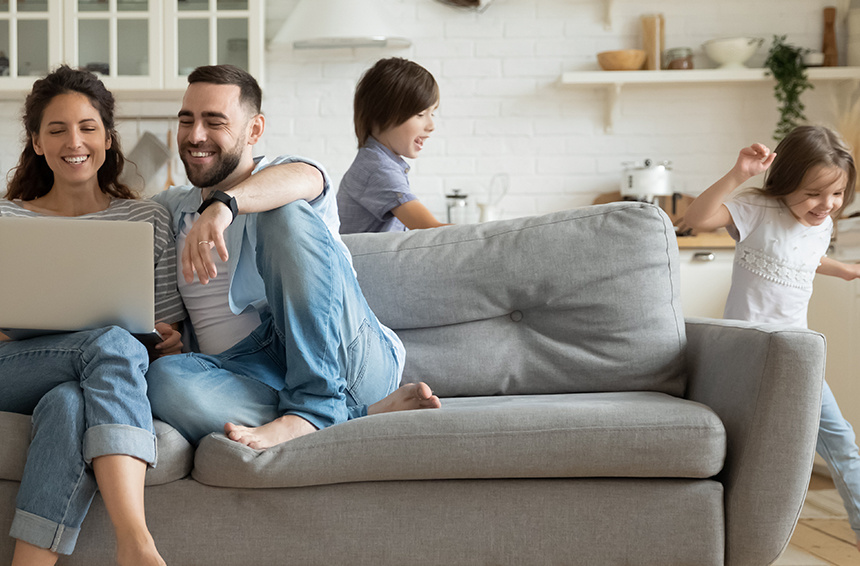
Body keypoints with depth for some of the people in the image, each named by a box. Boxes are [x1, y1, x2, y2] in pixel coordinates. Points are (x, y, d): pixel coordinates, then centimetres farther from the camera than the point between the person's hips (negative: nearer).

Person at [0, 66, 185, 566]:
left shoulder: (149, 220, 16)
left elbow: (170, 331, 15)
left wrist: (172, 342, -9)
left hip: (106, 385, 1)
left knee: (68, 404, -39)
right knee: (114, 342, -35)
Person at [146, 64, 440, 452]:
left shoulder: (286, 176, 9)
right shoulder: (168, 209, 26)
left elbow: (300, 179, -16)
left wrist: (223, 204, -38)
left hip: (345, 359, -3)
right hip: (244, 370, 3)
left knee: (286, 214, -23)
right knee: (164, 379, -32)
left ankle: (313, 404, -30)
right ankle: (363, 413, -29)